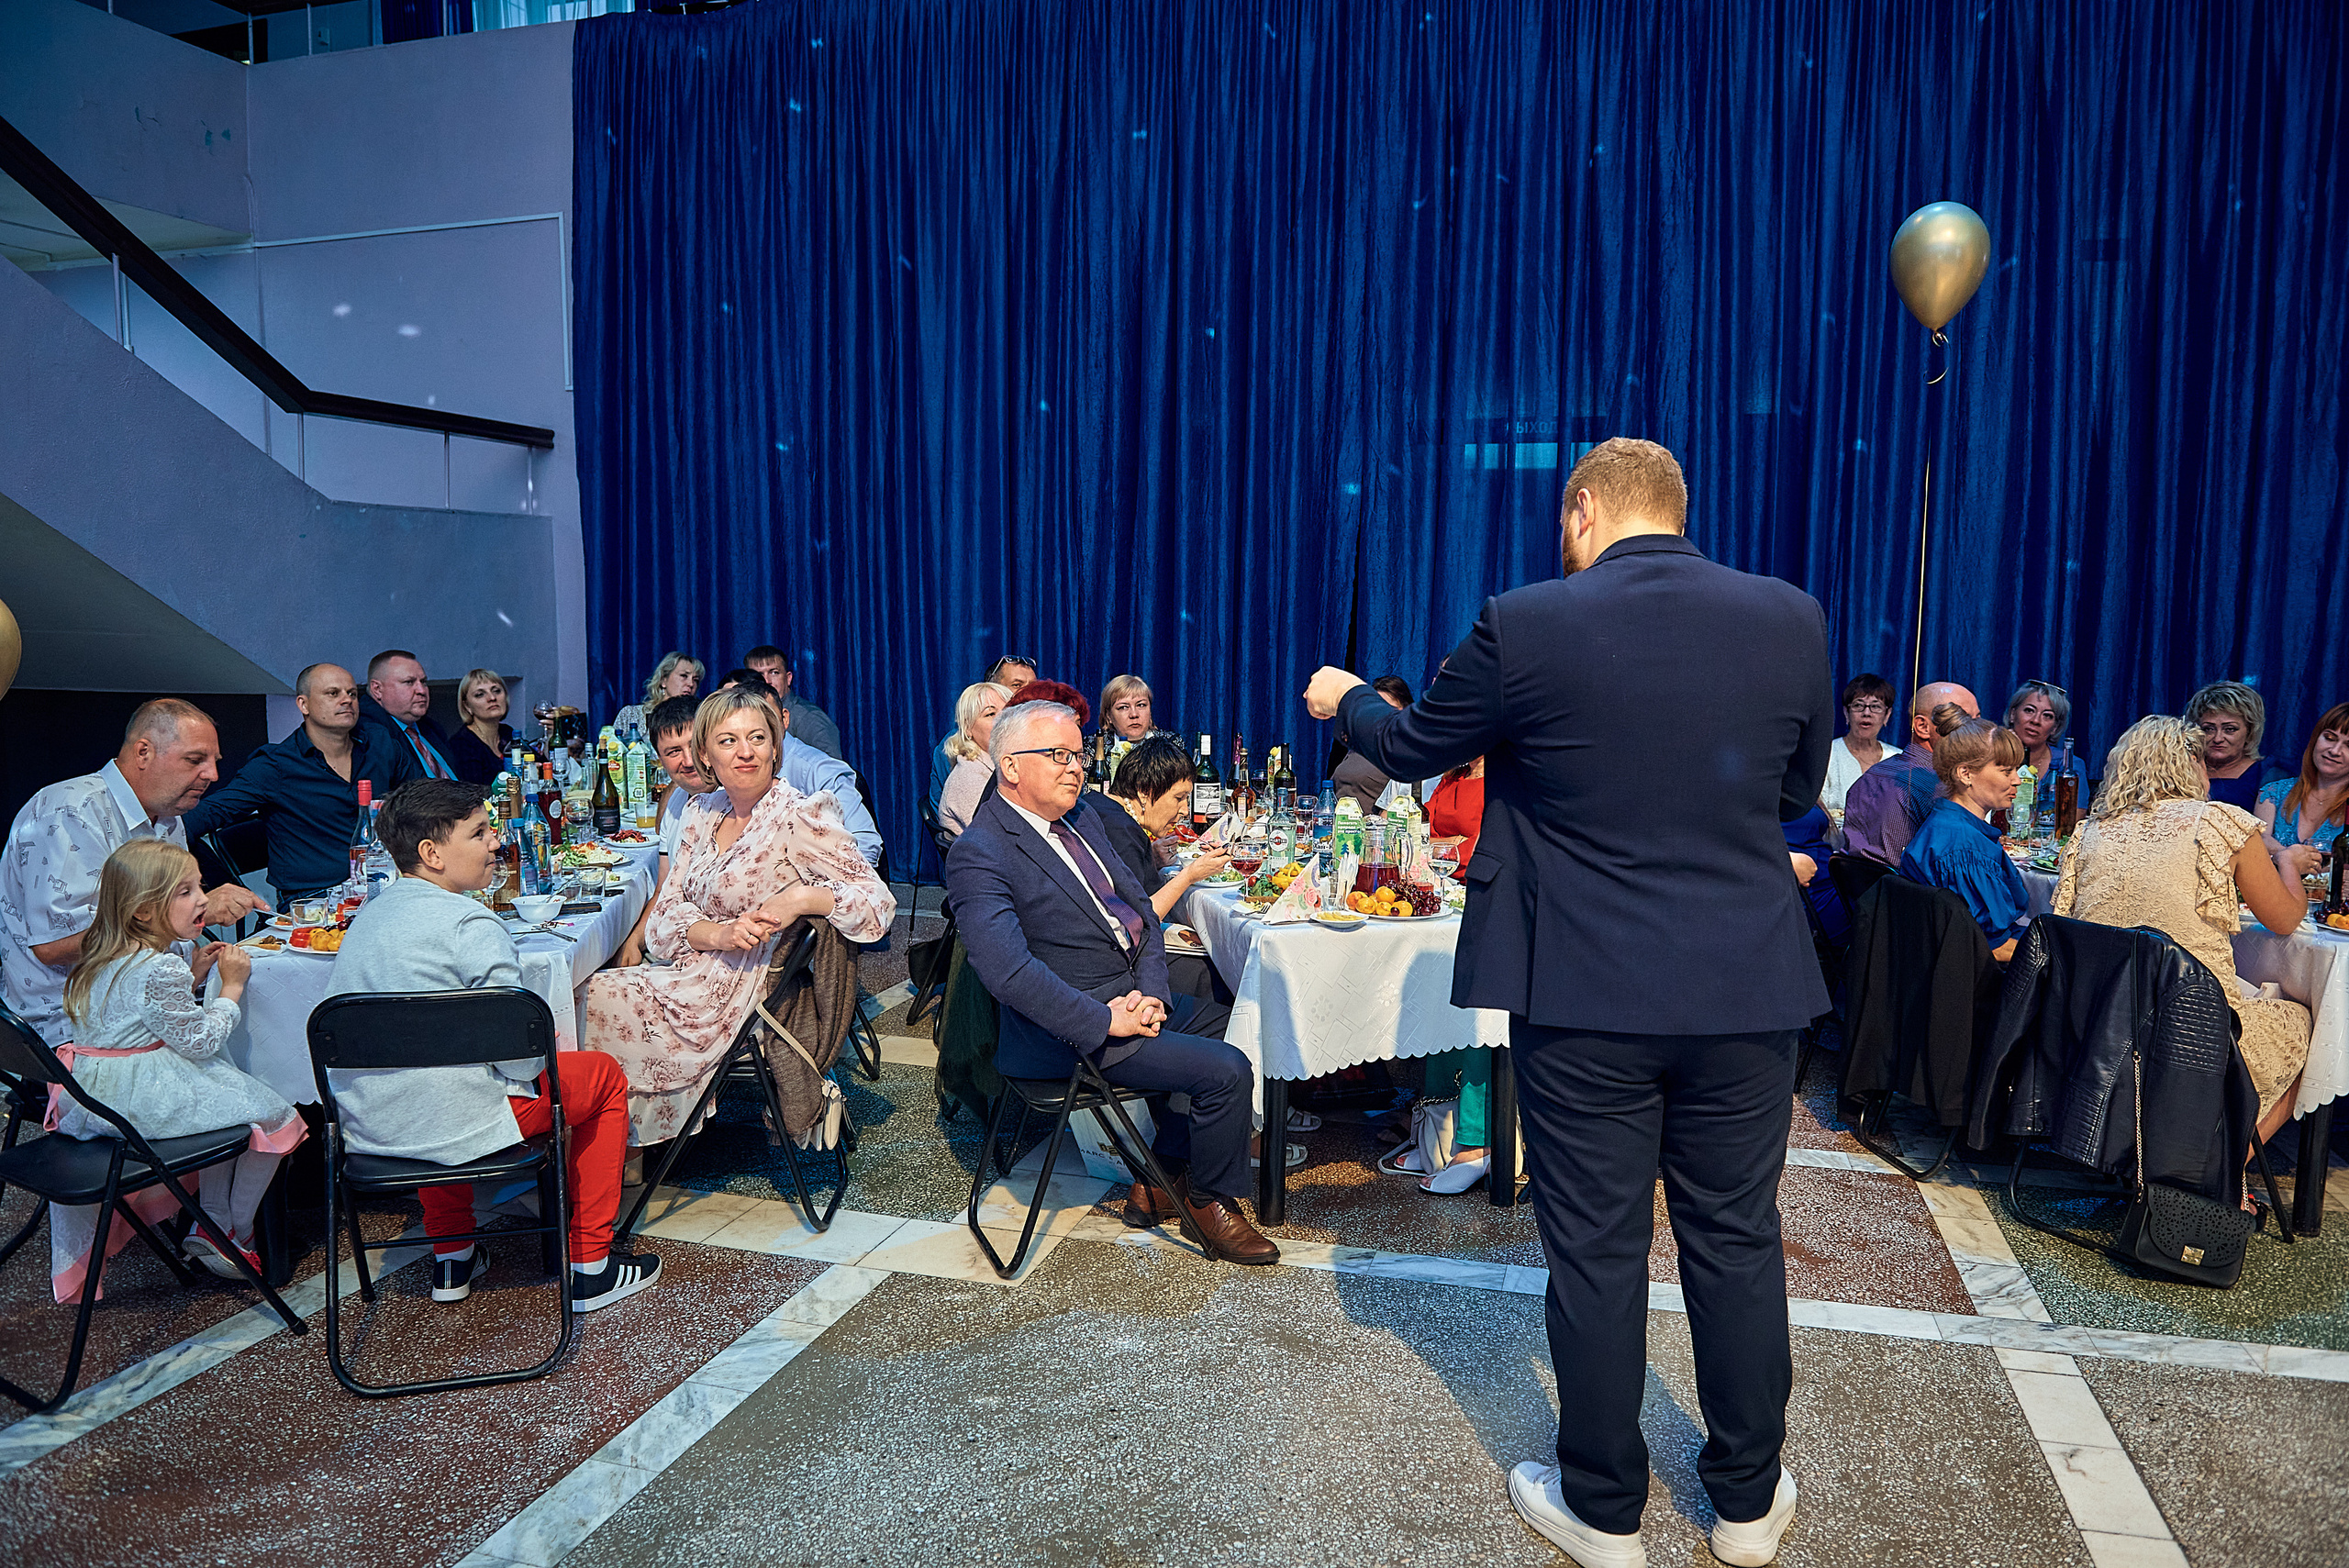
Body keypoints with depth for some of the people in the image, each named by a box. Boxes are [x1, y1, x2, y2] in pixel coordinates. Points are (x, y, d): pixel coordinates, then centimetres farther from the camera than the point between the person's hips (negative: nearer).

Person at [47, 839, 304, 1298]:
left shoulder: (110, 956, 10)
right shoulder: (161, 969, -23)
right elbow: (198, 1040, -16)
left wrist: (194, 975, 13)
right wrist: (231, 986, -7)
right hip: (141, 1097, -11)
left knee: (234, 1101, 26)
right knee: (272, 1115, -2)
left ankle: (211, 1222, 27)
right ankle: (231, 1237, 9)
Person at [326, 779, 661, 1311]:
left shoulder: (368, 914, 8)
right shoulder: (471, 924, -16)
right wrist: (540, 1057, 4)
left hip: (366, 1127, 8)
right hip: (451, 1126, -8)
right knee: (604, 1076, 12)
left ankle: (451, 1258, 42)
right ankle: (590, 1268, 18)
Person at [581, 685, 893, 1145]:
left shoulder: (800, 818, -13)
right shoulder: (705, 813, 7)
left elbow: (879, 900, -16)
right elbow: (665, 914, 3)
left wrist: (802, 897, -31)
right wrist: (718, 934, -18)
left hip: (737, 998, -7)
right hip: (692, 978, 7)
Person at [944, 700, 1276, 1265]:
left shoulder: (1083, 818, 12)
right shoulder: (978, 853, -16)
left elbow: (1141, 910, 11)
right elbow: (1009, 971, -26)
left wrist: (1150, 992, -6)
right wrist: (1106, 1020, -25)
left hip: (1134, 997, 9)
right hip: (1069, 1029, -9)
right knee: (1226, 1070, -16)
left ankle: (1159, 1183, 15)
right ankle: (1210, 1207, 10)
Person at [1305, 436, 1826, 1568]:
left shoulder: (1527, 626, -11)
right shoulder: (1792, 619, -2)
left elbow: (1409, 747, 3)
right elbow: (1797, 789, 12)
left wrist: (1345, 699, 24)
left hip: (1585, 996, -3)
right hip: (1749, 988, 3)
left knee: (1595, 1251, 10)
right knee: (1738, 1240, 17)